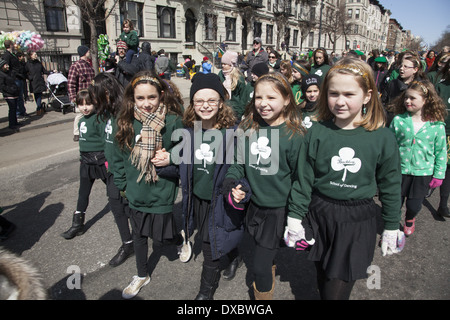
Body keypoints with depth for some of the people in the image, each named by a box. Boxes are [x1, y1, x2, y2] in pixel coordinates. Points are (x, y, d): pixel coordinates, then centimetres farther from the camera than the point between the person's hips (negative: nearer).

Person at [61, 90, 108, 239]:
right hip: (86, 161, 8)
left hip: (100, 159, -8)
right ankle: (77, 224, 22)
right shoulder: (81, 120, 11)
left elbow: (106, 140, -16)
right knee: (83, 193, 13)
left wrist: (108, 159, -18)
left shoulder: (98, 119, -14)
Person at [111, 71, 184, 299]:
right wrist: (122, 184, 7)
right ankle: (142, 275, 46)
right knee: (139, 236, 21)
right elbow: (117, 157, 6)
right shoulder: (126, 123, -6)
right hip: (135, 195, 4)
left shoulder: (173, 122, -17)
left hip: (162, 195, -4)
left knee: (159, 237, 12)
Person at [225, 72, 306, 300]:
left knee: (260, 267, 1)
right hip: (254, 204, 5)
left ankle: (263, 293, 29)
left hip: (279, 209, -5)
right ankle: (268, 280, 54)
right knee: (263, 254, 26)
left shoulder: (294, 134, -16)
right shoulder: (248, 128, -3)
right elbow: (239, 163, 7)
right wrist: (230, 180, -12)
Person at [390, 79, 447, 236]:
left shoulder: (437, 125, -6)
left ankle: (410, 219, 43)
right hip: (400, 169, 0)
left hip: (423, 172, 0)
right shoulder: (398, 120, -7)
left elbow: (441, 151, 2)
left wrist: (439, 174, 3)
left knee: (414, 206, 6)